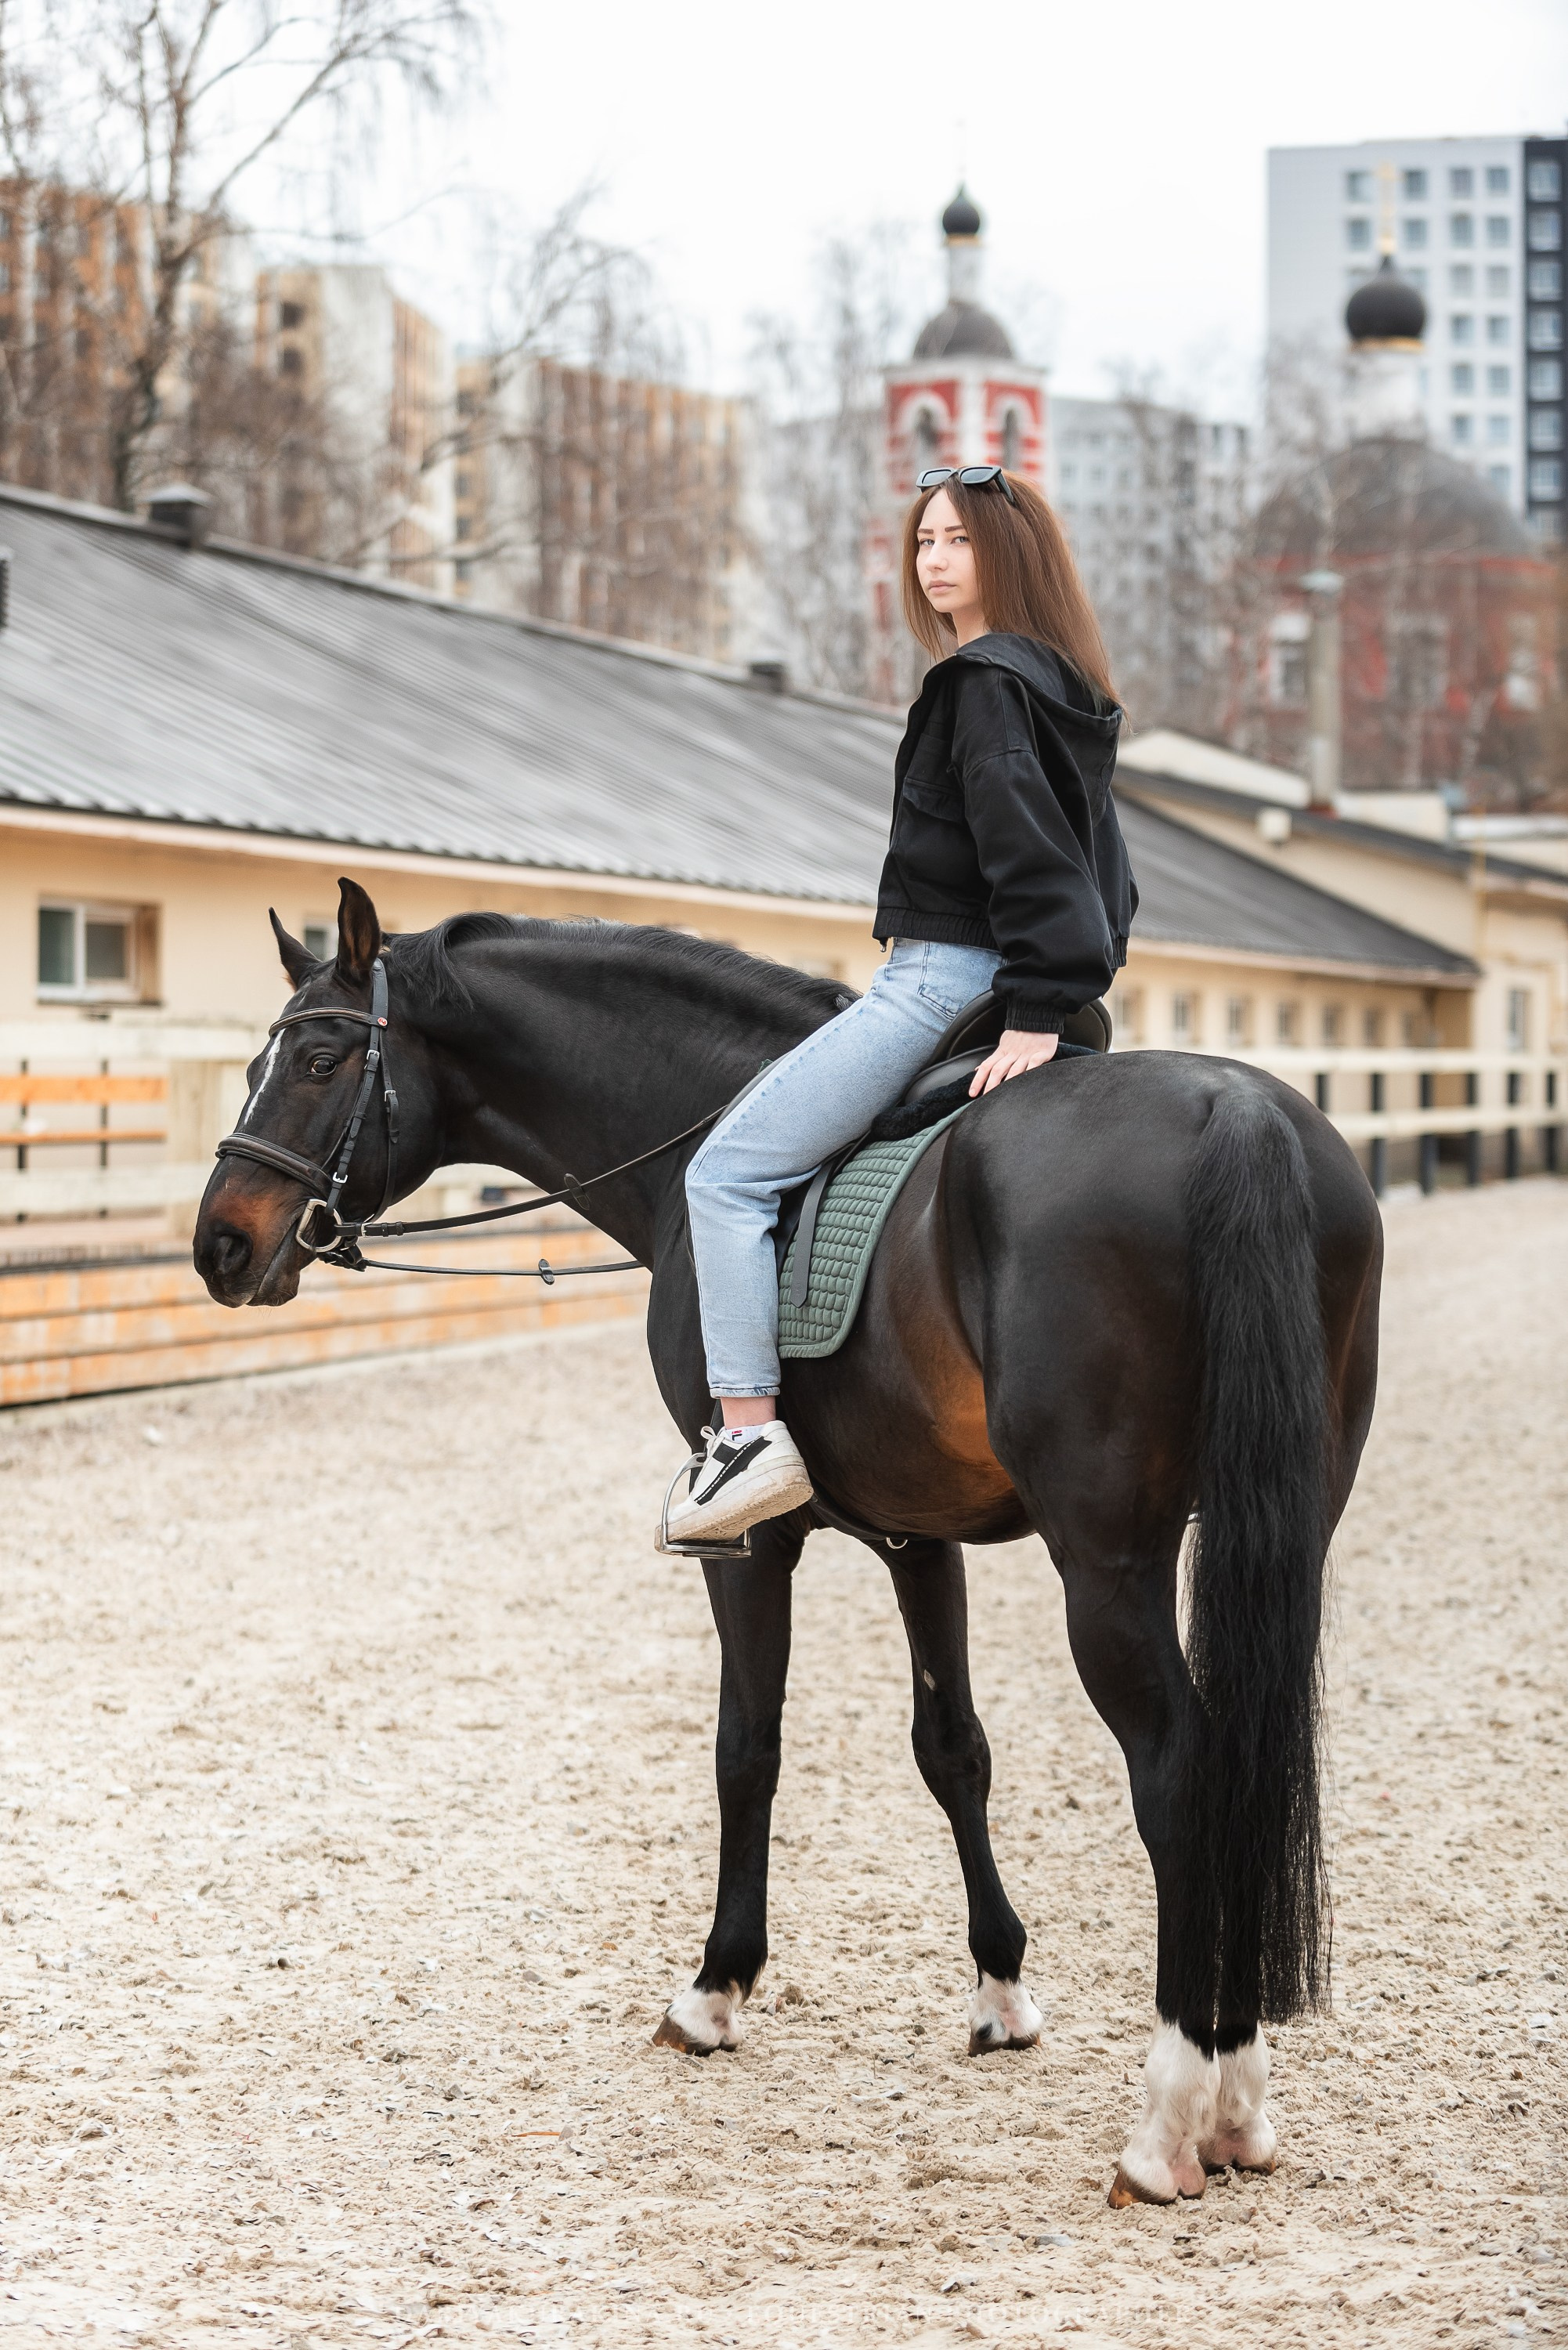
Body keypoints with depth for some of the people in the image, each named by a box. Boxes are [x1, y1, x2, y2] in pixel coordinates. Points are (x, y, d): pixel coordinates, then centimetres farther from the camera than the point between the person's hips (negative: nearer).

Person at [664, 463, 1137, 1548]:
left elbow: (1026, 850, -23)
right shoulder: (1070, 693, 16)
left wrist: (1038, 1011, -26)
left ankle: (753, 1434, -15)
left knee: (727, 1173, -9)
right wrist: (1067, 993, 19)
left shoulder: (986, 684, -14)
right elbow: (1108, 880, 20)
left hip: (944, 981, -11)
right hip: (1012, 990, 11)